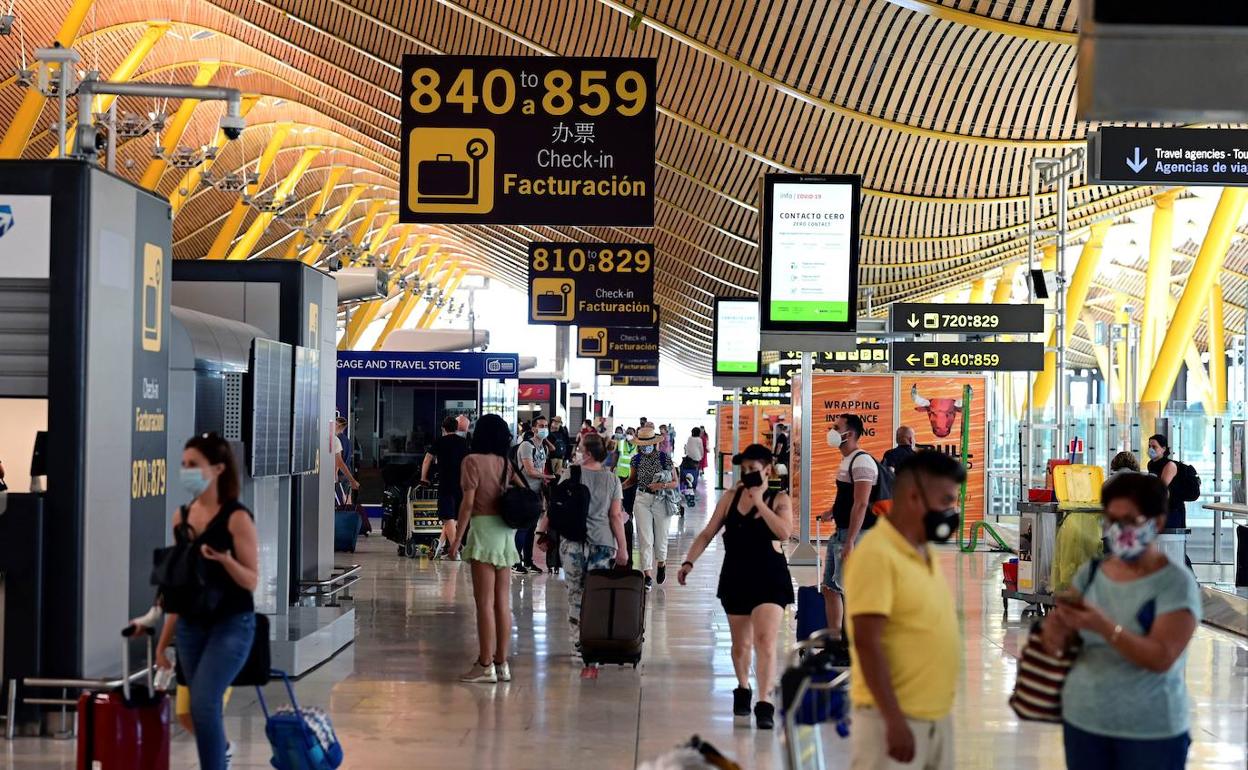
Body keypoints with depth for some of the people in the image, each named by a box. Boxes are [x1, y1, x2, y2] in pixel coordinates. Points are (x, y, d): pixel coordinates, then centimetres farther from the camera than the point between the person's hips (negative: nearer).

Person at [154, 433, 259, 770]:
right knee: (206, 707, 8)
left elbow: (251, 580, -11)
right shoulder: (181, 516, 8)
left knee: (203, 702, -19)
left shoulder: (236, 517, -11)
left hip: (232, 624, -6)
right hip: (191, 625, 6)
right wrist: (164, 639, 14)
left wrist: (224, 559, -30)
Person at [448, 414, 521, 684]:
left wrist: (457, 539, -9)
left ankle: (485, 665, -4)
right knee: (502, 601, 8)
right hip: (506, 532, 6)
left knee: (484, 601, -5)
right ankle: (501, 663, 12)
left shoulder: (473, 461, -6)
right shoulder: (505, 463, 11)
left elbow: (468, 503, -11)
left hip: (484, 528, -6)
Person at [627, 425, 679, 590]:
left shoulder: (665, 458, -9)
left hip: (660, 500, -1)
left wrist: (662, 485, -23)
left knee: (661, 536, 12)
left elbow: (676, 483, -5)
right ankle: (648, 576, -6)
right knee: (645, 538, -6)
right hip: (642, 500, 1)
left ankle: (661, 564, 42)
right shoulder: (637, 459, -1)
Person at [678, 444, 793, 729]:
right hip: (736, 577, 4)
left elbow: (784, 532, -21)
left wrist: (759, 501, -19)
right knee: (741, 644, 15)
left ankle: (764, 705, -20)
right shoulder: (731, 497, 6)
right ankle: (742, 690, 40)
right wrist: (689, 561, -4)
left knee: (765, 640, -17)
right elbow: (707, 534, 8)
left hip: (769, 577, -4)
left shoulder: (779, 499, -3)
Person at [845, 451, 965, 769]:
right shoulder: (876, 554, -15)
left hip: (936, 716, 9)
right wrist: (894, 719, -23)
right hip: (894, 717, -9)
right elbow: (867, 642, -20)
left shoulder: (924, 553, 12)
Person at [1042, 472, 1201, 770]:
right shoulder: (1090, 572, 5)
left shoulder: (1176, 583, -10)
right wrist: (1057, 633, -15)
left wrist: (1104, 627, -31)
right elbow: (1060, 643, 8)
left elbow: (1161, 658, -20)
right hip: (1083, 721, 5)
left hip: (1151, 732, -5)